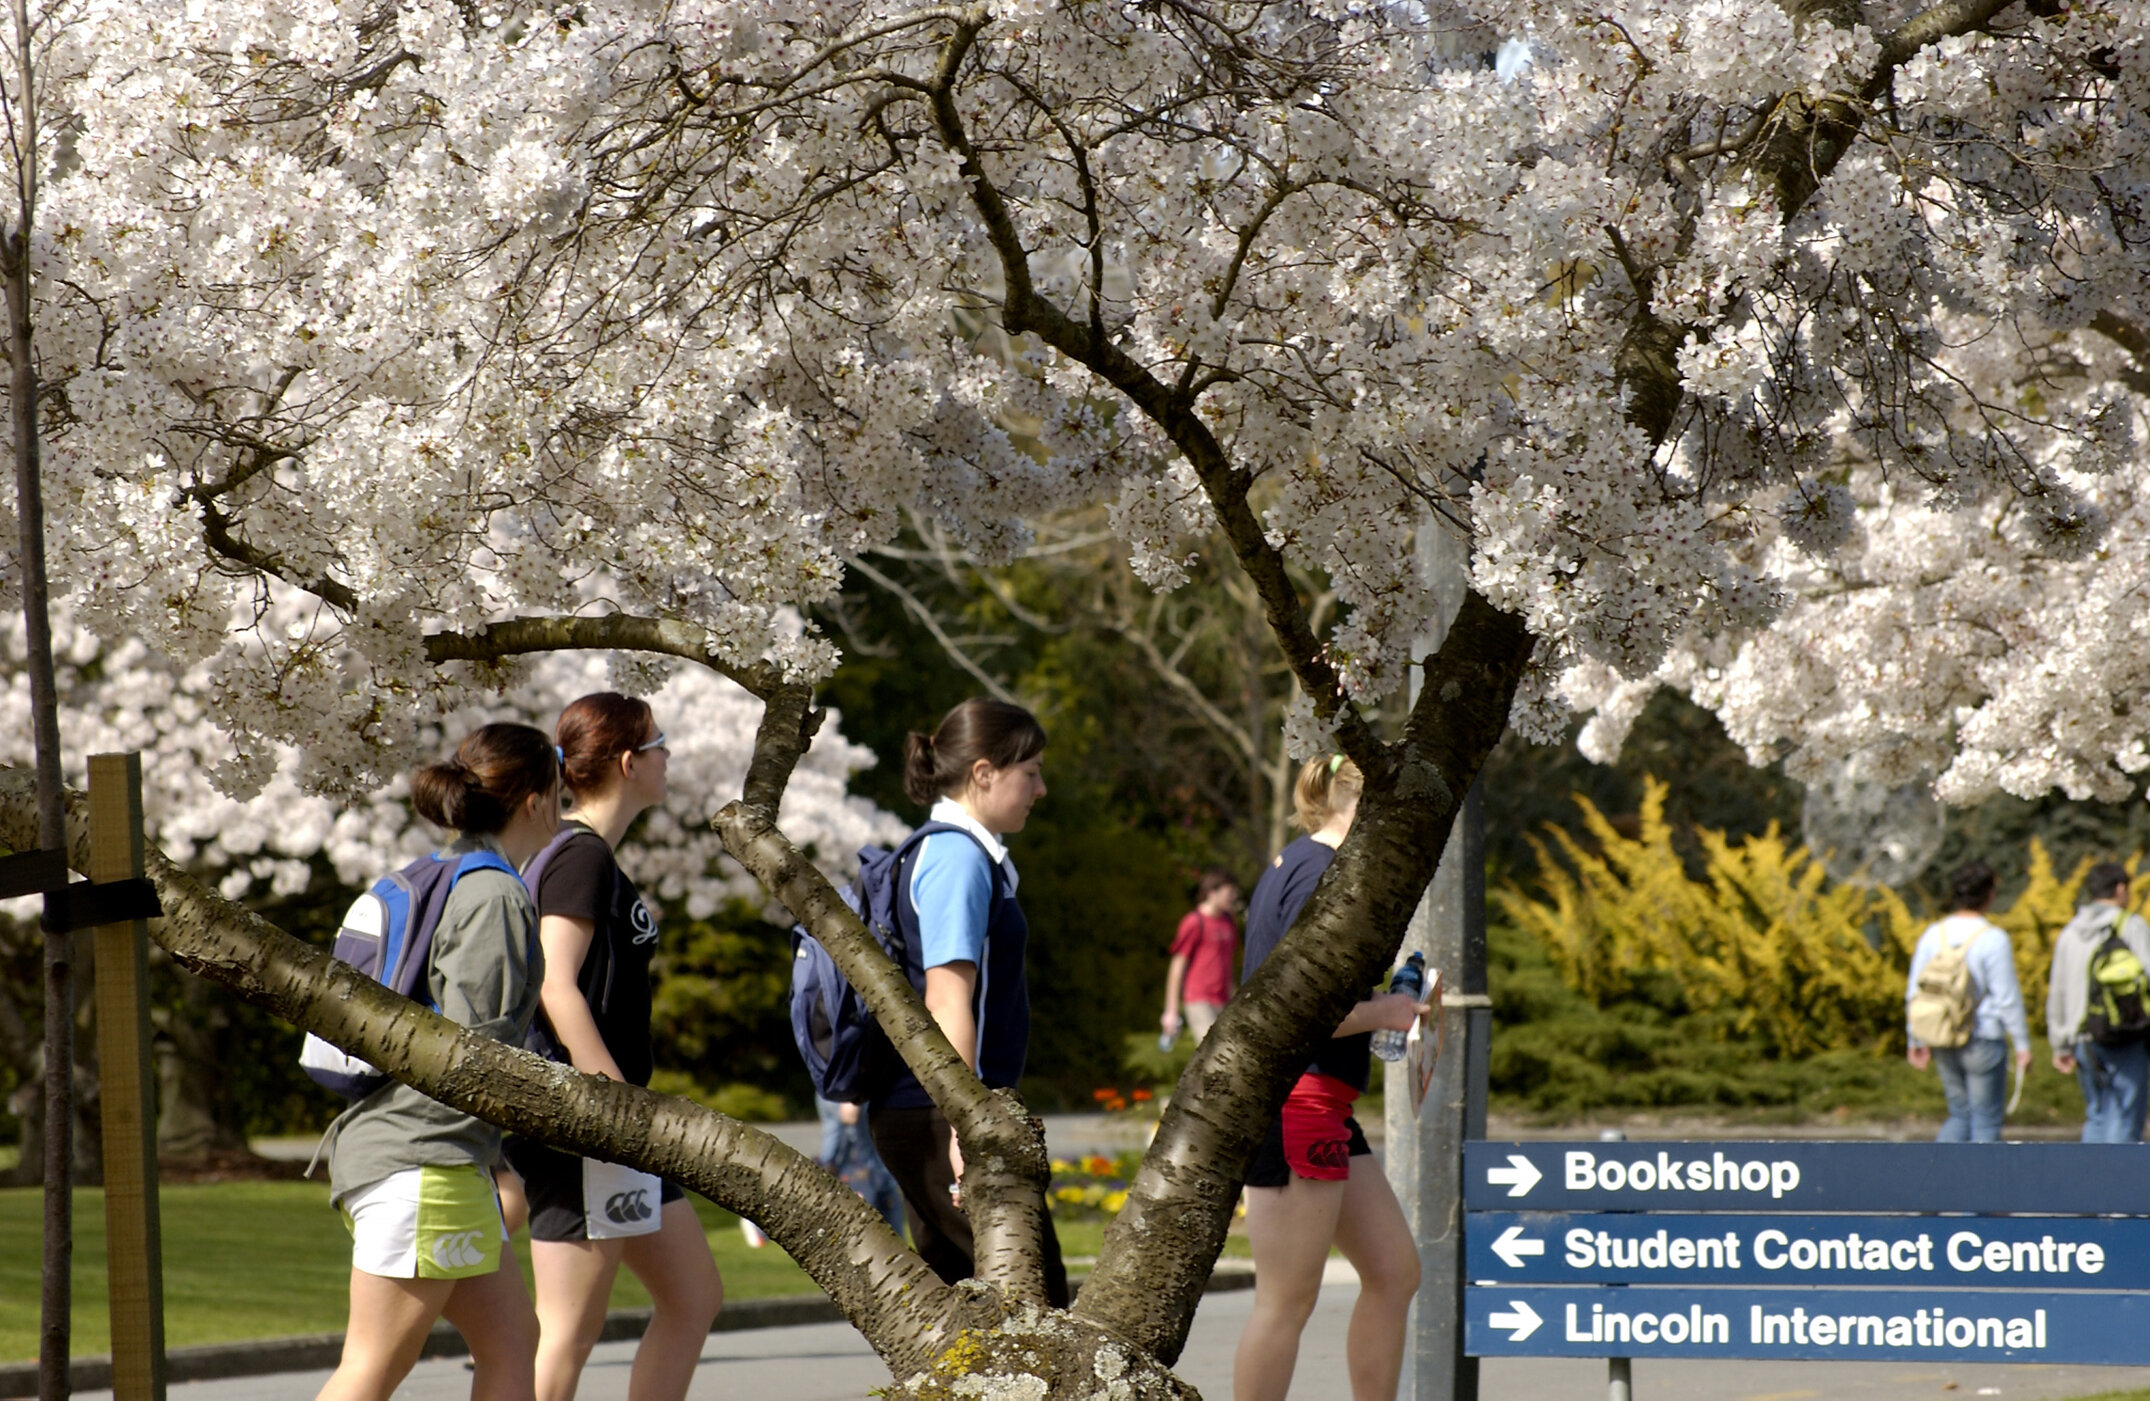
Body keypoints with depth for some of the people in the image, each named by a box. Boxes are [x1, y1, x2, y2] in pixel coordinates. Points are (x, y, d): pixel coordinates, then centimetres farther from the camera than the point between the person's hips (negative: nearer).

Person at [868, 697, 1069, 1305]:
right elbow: (948, 999, -22)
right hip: (938, 1116, -10)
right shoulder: (959, 860, -14)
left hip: (912, 1116, 10)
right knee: (1035, 1289, -9)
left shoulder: (945, 853, 18)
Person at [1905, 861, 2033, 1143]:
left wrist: (1917, 1041, 15)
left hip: (1943, 1043, 5)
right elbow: (2007, 997, -12)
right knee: (1986, 1122, 5)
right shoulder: (1993, 939, -13)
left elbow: (1915, 992, 6)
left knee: (1961, 1115, 17)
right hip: (1983, 1040, -5)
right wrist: (2022, 1044, -5)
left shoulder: (1933, 934, 3)